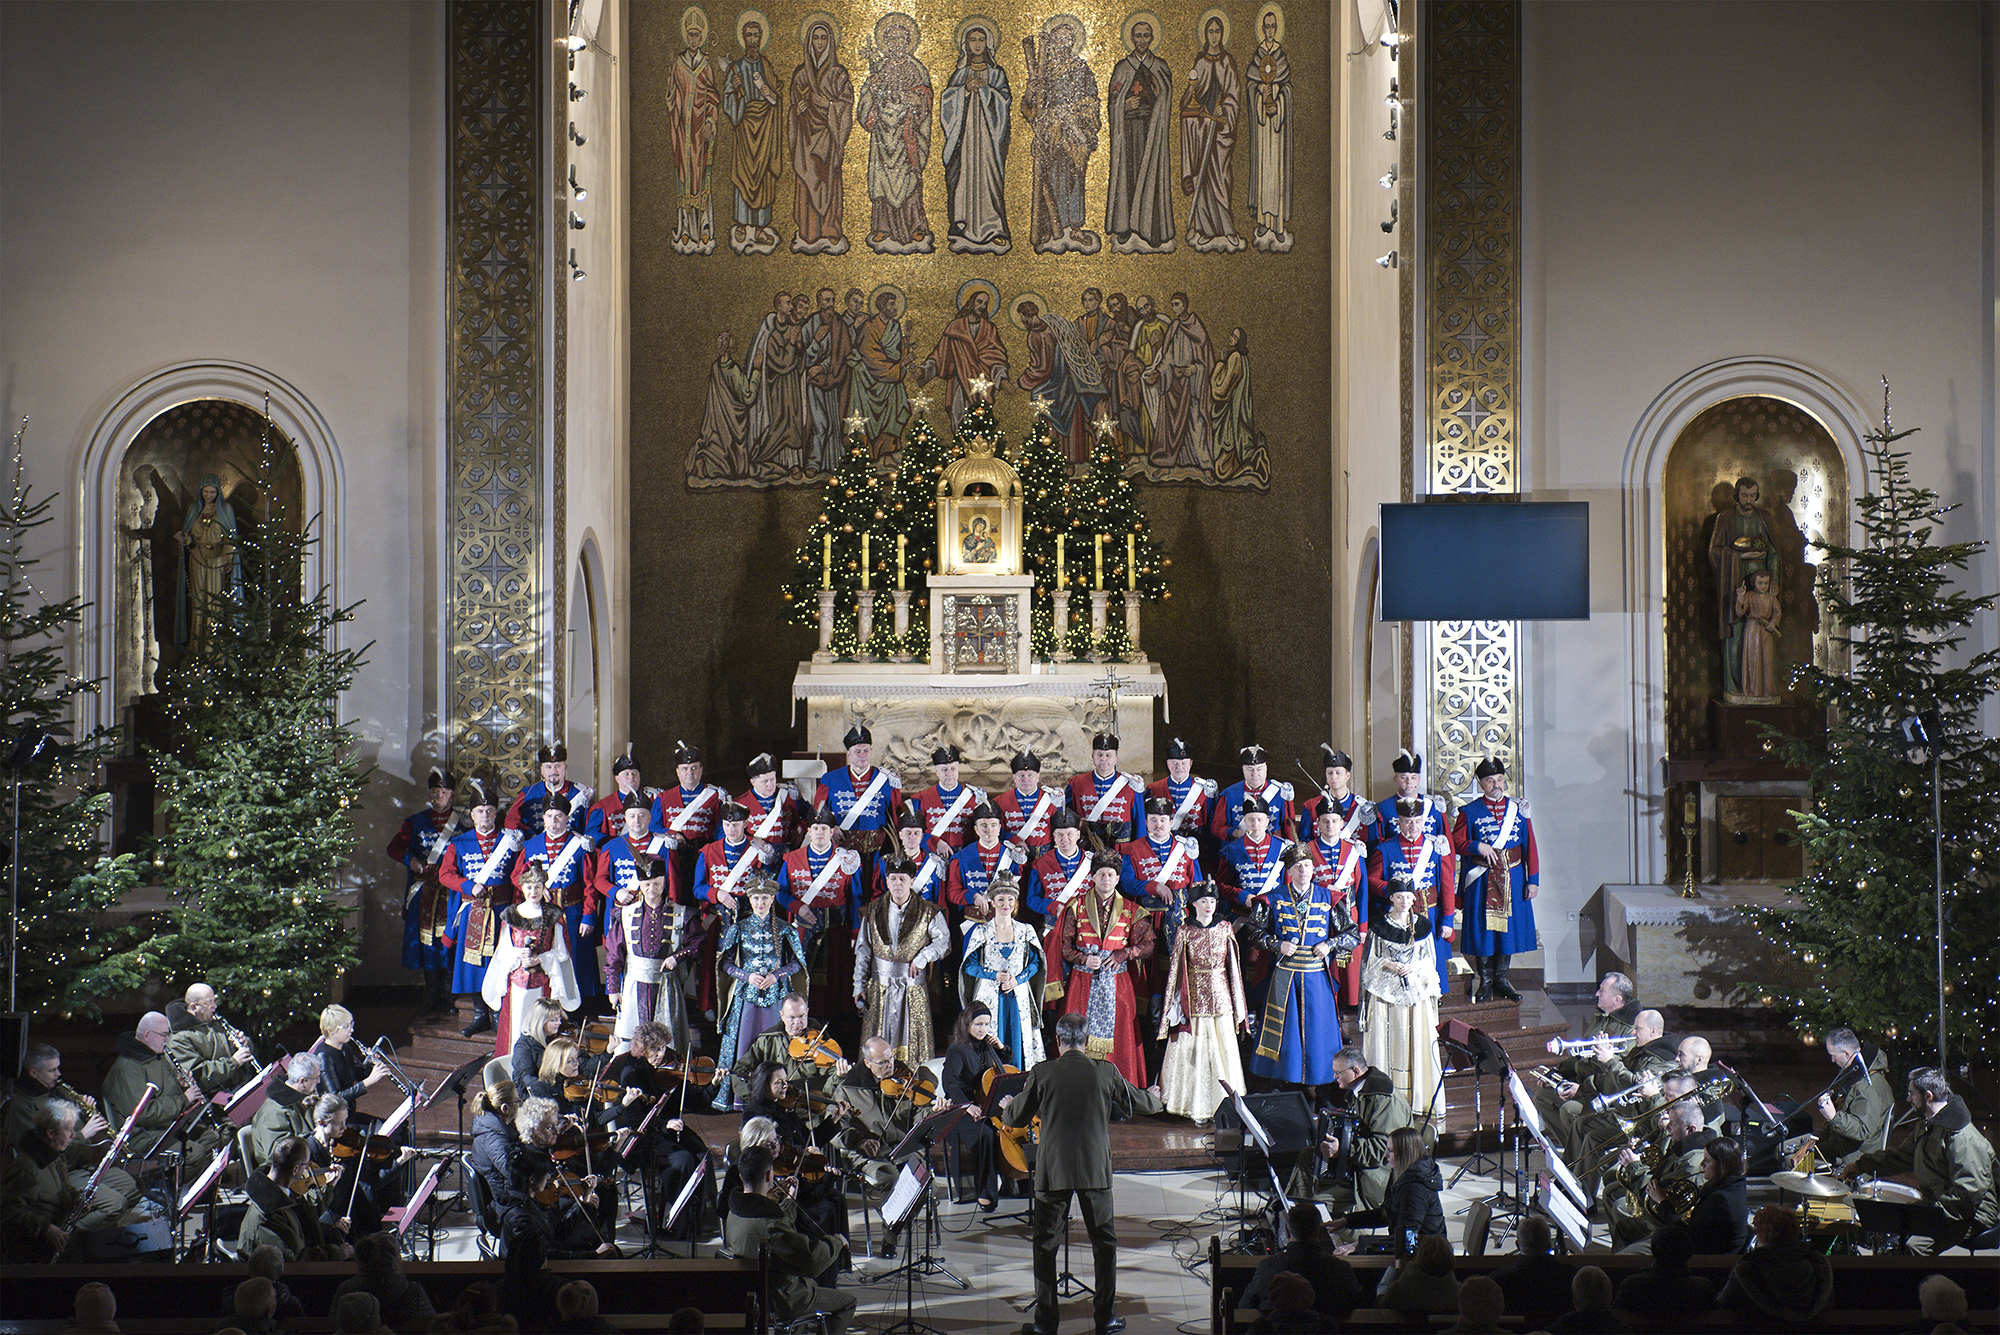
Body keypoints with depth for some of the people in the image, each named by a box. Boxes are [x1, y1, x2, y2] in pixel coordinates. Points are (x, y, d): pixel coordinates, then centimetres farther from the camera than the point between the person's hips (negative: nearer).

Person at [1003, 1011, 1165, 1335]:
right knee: (1105, 1243, 13)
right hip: (1095, 1169, 1)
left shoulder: (1042, 1074, -6)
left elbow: (1015, 1118, 3)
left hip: (1053, 1171, -1)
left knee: (1046, 1245, 9)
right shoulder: (1105, 1072, -3)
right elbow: (1140, 1103, 12)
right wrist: (1158, 1102, 36)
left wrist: (1007, 1107, 27)